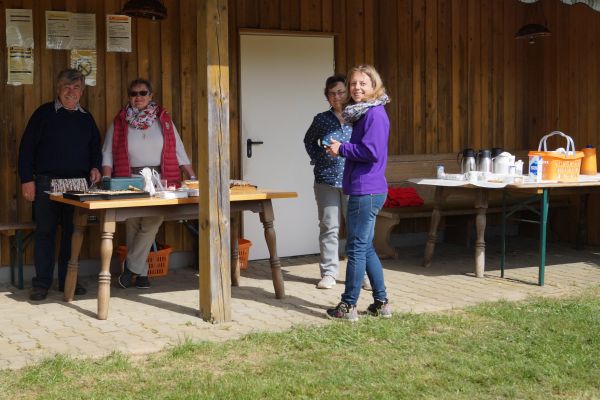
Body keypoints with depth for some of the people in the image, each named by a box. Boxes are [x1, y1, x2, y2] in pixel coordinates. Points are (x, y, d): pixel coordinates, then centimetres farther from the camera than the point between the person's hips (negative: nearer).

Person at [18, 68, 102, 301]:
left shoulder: (86, 118, 14)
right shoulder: (44, 113, 1)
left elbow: (95, 149, 23)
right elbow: (27, 147, -1)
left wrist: (95, 168, 2)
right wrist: (27, 180, -8)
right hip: (46, 182, -3)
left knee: (73, 232, 6)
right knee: (45, 231, -1)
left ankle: (68, 281, 15)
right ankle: (42, 284, 5)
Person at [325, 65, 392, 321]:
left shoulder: (375, 113, -14)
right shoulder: (362, 113, 16)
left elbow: (372, 151, -22)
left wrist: (342, 149, -11)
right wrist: (342, 149, 4)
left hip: (366, 191, -10)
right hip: (365, 190, 10)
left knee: (357, 248, -3)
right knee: (365, 248, 15)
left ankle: (348, 306, 5)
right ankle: (381, 303, 22)